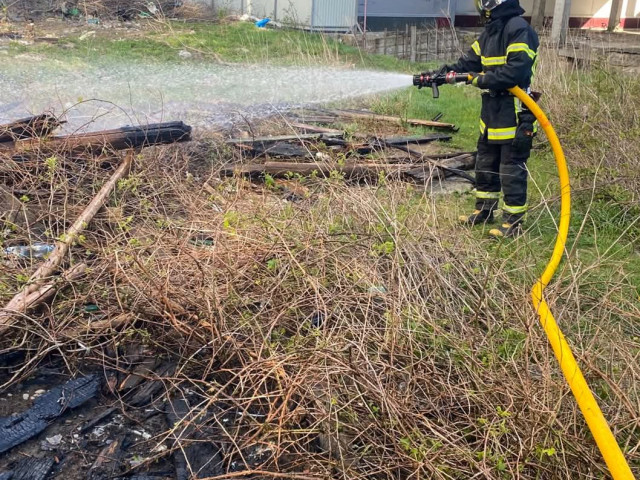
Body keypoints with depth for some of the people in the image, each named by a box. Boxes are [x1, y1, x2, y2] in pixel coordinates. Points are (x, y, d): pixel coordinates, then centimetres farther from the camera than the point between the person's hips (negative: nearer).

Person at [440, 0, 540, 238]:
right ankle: (484, 210, 33)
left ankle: (514, 222, 10)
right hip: (491, 113, 10)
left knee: (511, 169, -1)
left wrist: (482, 79, -20)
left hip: (514, 115, -10)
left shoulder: (520, 30, -18)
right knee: (485, 164, 18)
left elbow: (516, 71, -26)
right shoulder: (490, 31, 13)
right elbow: (469, 62, 13)